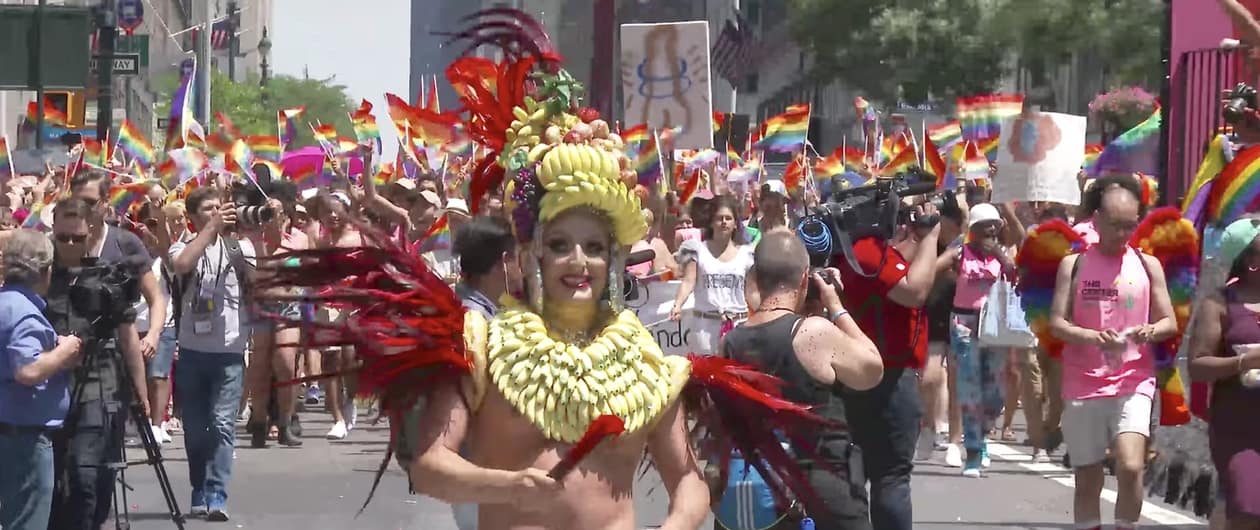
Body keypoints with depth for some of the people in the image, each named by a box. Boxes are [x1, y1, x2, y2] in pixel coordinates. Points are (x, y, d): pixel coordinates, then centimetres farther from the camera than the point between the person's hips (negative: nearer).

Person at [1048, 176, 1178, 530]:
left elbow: (1170, 323, 8)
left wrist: (1149, 332, -16)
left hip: (1133, 383, -1)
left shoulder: (1147, 265, 7)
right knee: (1087, 480, 7)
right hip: (1083, 385, 1)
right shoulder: (1074, 264, 4)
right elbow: (1056, 323, -2)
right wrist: (1094, 337, -21)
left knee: (1131, 467, -21)